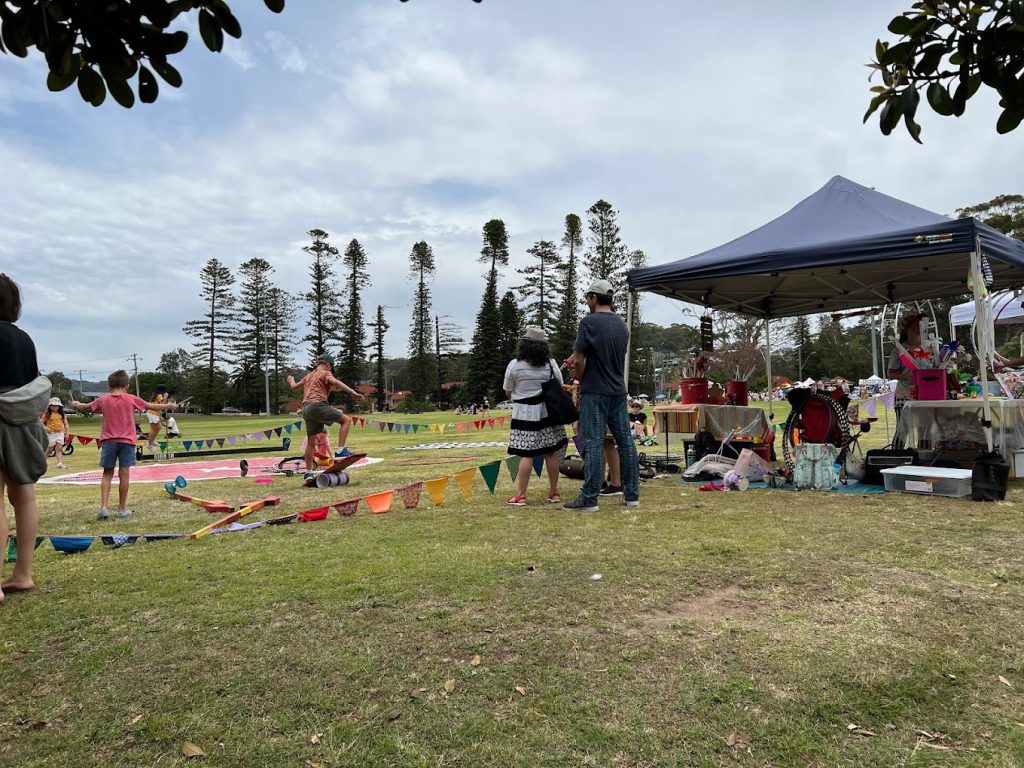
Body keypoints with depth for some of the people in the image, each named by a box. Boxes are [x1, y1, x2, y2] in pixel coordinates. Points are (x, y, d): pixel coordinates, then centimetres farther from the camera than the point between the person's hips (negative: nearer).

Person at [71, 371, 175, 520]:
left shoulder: (103, 400, 5)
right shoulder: (131, 399, -1)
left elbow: (85, 407, 22)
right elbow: (152, 407, 7)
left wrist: (76, 404, 44)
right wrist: (168, 406, 24)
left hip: (108, 441, 2)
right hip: (126, 441, -2)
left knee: (107, 474, 10)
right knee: (124, 474, 1)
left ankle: (103, 507, 0)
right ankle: (122, 509, 7)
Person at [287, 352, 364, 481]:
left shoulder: (309, 375, 27)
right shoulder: (325, 373, 5)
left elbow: (294, 386, 40)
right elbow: (335, 381, -16)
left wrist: (291, 381, 65)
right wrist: (353, 392, -27)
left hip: (306, 409, 8)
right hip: (317, 405, -8)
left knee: (311, 441, 15)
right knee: (346, 420, -5)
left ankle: (308, 472, 19)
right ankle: (340, 451, -17)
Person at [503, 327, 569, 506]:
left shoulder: (514, 365, -6)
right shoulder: (551, 364, 2)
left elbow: (508, 392, 3)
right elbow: (560, 388, 12)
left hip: (524, 414, -3)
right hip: (548, 412, 3)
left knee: (526, 454, -4)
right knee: (551, 453, 8)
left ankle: (520, 495, -2)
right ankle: (553, 493, 16)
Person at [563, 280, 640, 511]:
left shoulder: (589, 322, -10)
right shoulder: (622, 324, 12)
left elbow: (578, 360, -13)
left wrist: (582, 381, 6)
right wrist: (578, 362, 21)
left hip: (595, 392, -7)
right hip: (619, 391, 7)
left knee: (593, 443, -4)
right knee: (625, 441, 9)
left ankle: (589, 499, -1)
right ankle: (632, 495, 15)